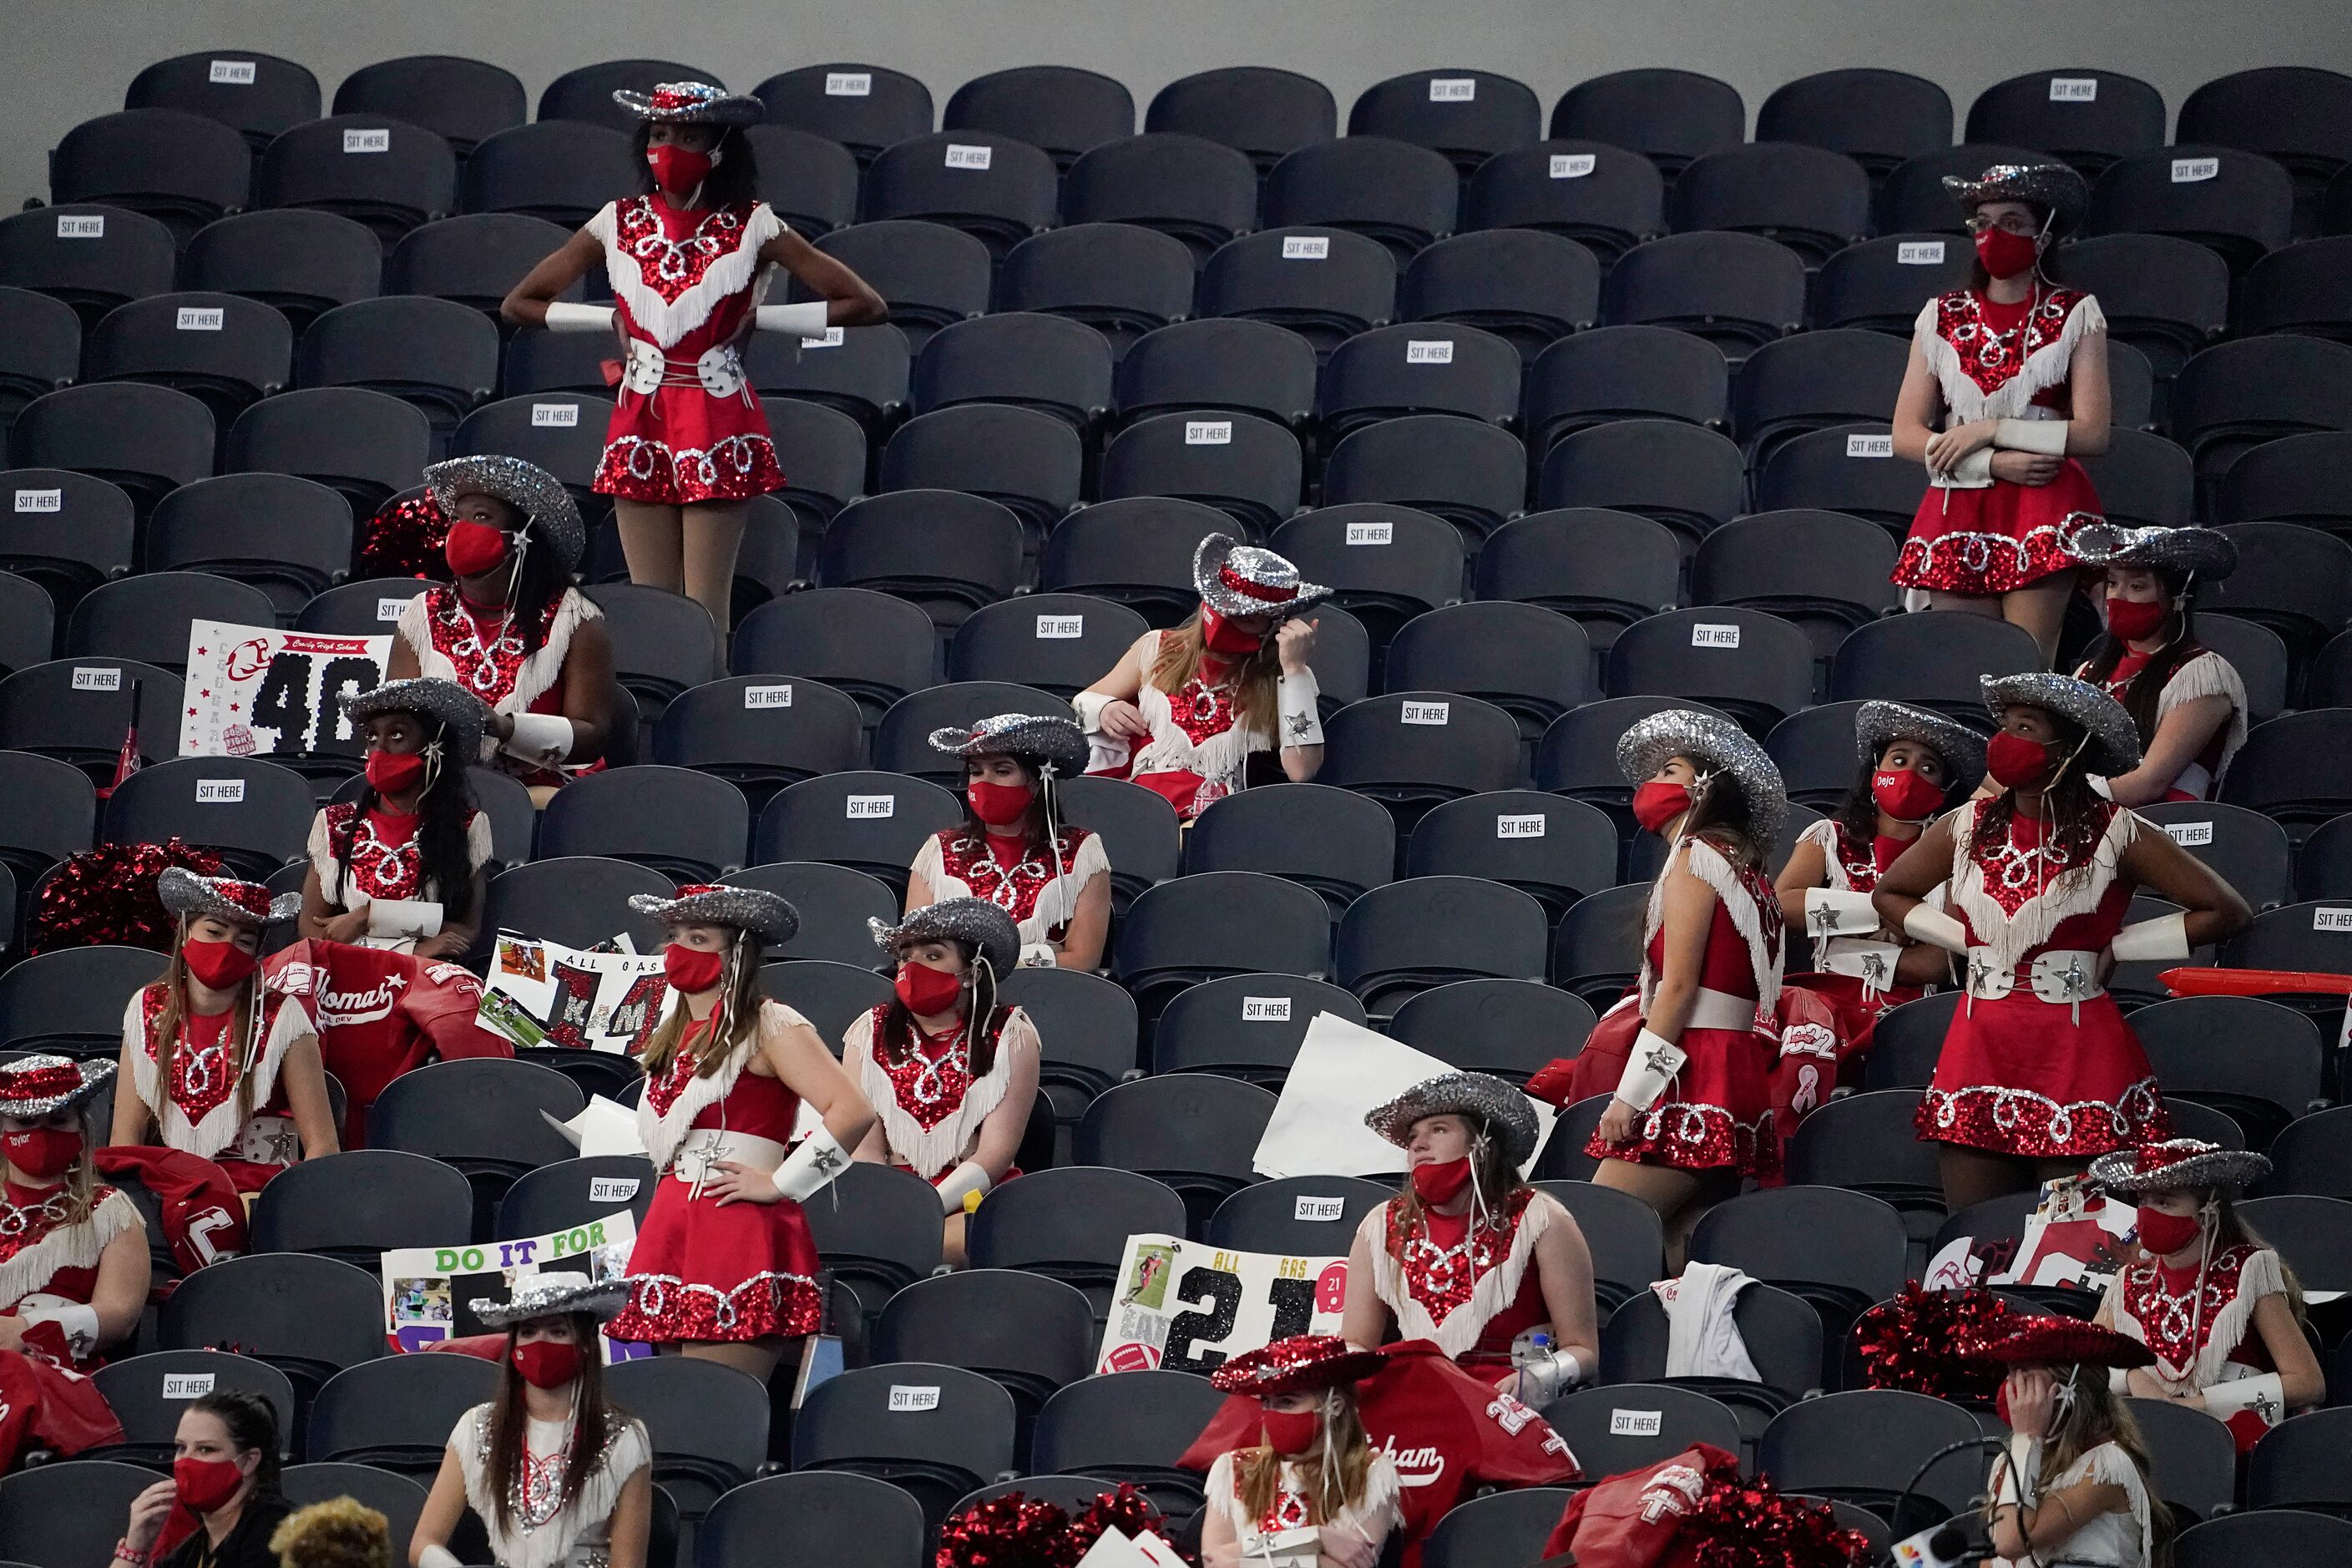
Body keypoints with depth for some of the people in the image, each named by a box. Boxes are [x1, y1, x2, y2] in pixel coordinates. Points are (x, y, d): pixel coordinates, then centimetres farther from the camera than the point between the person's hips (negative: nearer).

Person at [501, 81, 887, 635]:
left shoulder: (751, 227, -3)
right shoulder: (620, 223, 5)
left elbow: (866, 305, -5)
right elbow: (519, 304, 12)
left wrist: (757, 318, -5)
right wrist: (613, 319, 3)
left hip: (718, 429, -3)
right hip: (641, 424, 3)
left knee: (705, 611, -5)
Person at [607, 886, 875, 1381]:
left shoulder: (771, 1027, -5)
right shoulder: (671, 1034, 20)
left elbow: (852, 1112, -17)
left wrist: (778, 1184, -12)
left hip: (741, 1230, -8)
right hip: (670, 1225, 8)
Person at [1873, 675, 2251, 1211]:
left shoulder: (2115, 835, -5)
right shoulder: (1966, 829, 8)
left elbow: (2225, 911, -5)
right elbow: (1888, 893, 25)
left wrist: (2115, 948, -4)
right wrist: (1963, 939, 10)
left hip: (2078, 1052, -4)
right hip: (1980, 1046, 4)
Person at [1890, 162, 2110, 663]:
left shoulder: (2074, 315, 4)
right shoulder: (1942, 316, 11)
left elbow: (2092, 434, -4)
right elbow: (1905, 436, 5)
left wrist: (1988, 430, -9)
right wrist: (1997, 464, -9)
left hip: (2042, 514, -3)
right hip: (1957, 511, 3)